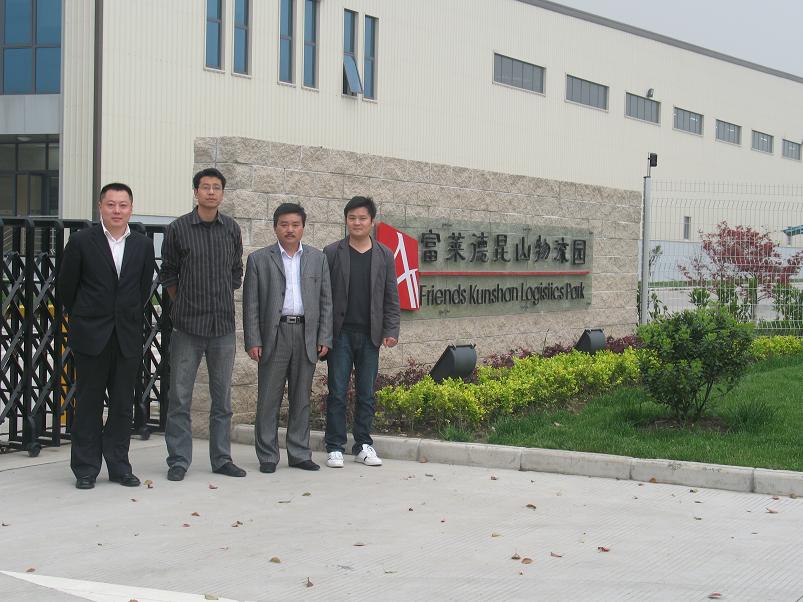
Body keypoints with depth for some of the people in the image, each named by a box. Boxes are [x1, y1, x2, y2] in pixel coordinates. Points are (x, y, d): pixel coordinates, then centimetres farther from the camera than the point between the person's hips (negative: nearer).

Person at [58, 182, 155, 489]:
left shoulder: (143, 245, 5)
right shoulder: (81, 242, -4)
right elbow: (65, 286, 4)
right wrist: (82, 318, 12)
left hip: (128, 337, 3)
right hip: (91, 336, -3)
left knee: (123, 404, 7)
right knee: (88, 403, 3)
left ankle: (119, 466, 16)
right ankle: (85, 469, 10)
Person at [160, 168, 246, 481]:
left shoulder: (232, 229, 7)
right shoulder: (178, 229, -2)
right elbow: (168, 274, 8)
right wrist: (184, 304, 8)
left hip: (223, 325, 3)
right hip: (187, 325, -3)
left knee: (222, 397, 9)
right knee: (180, 397, -1)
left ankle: (222, 458, 18)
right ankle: (178, 460, 7)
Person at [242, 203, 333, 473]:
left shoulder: (317, 258, 11)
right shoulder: (259, 259, 3)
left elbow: (325, 301, 10)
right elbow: (251, 303, 0)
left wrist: (324, 338, 2)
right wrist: (253, 340, -7)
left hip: (306, 335, 2)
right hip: (274, 335, -2)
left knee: (301, 398, 8)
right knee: (269, 398, 0)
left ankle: (299, 453, 16)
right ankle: (267, 456, 7)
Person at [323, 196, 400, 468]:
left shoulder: (385, 255, 8)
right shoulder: (332, 252, 3)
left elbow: (391, 298, 8)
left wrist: (391, 330, -2)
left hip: (370, 335, 2)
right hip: (340, 333, -2)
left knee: (366, 393, 7)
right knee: (337, 392, 0)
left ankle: (363, 445, 15)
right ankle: (335, 448, 6)